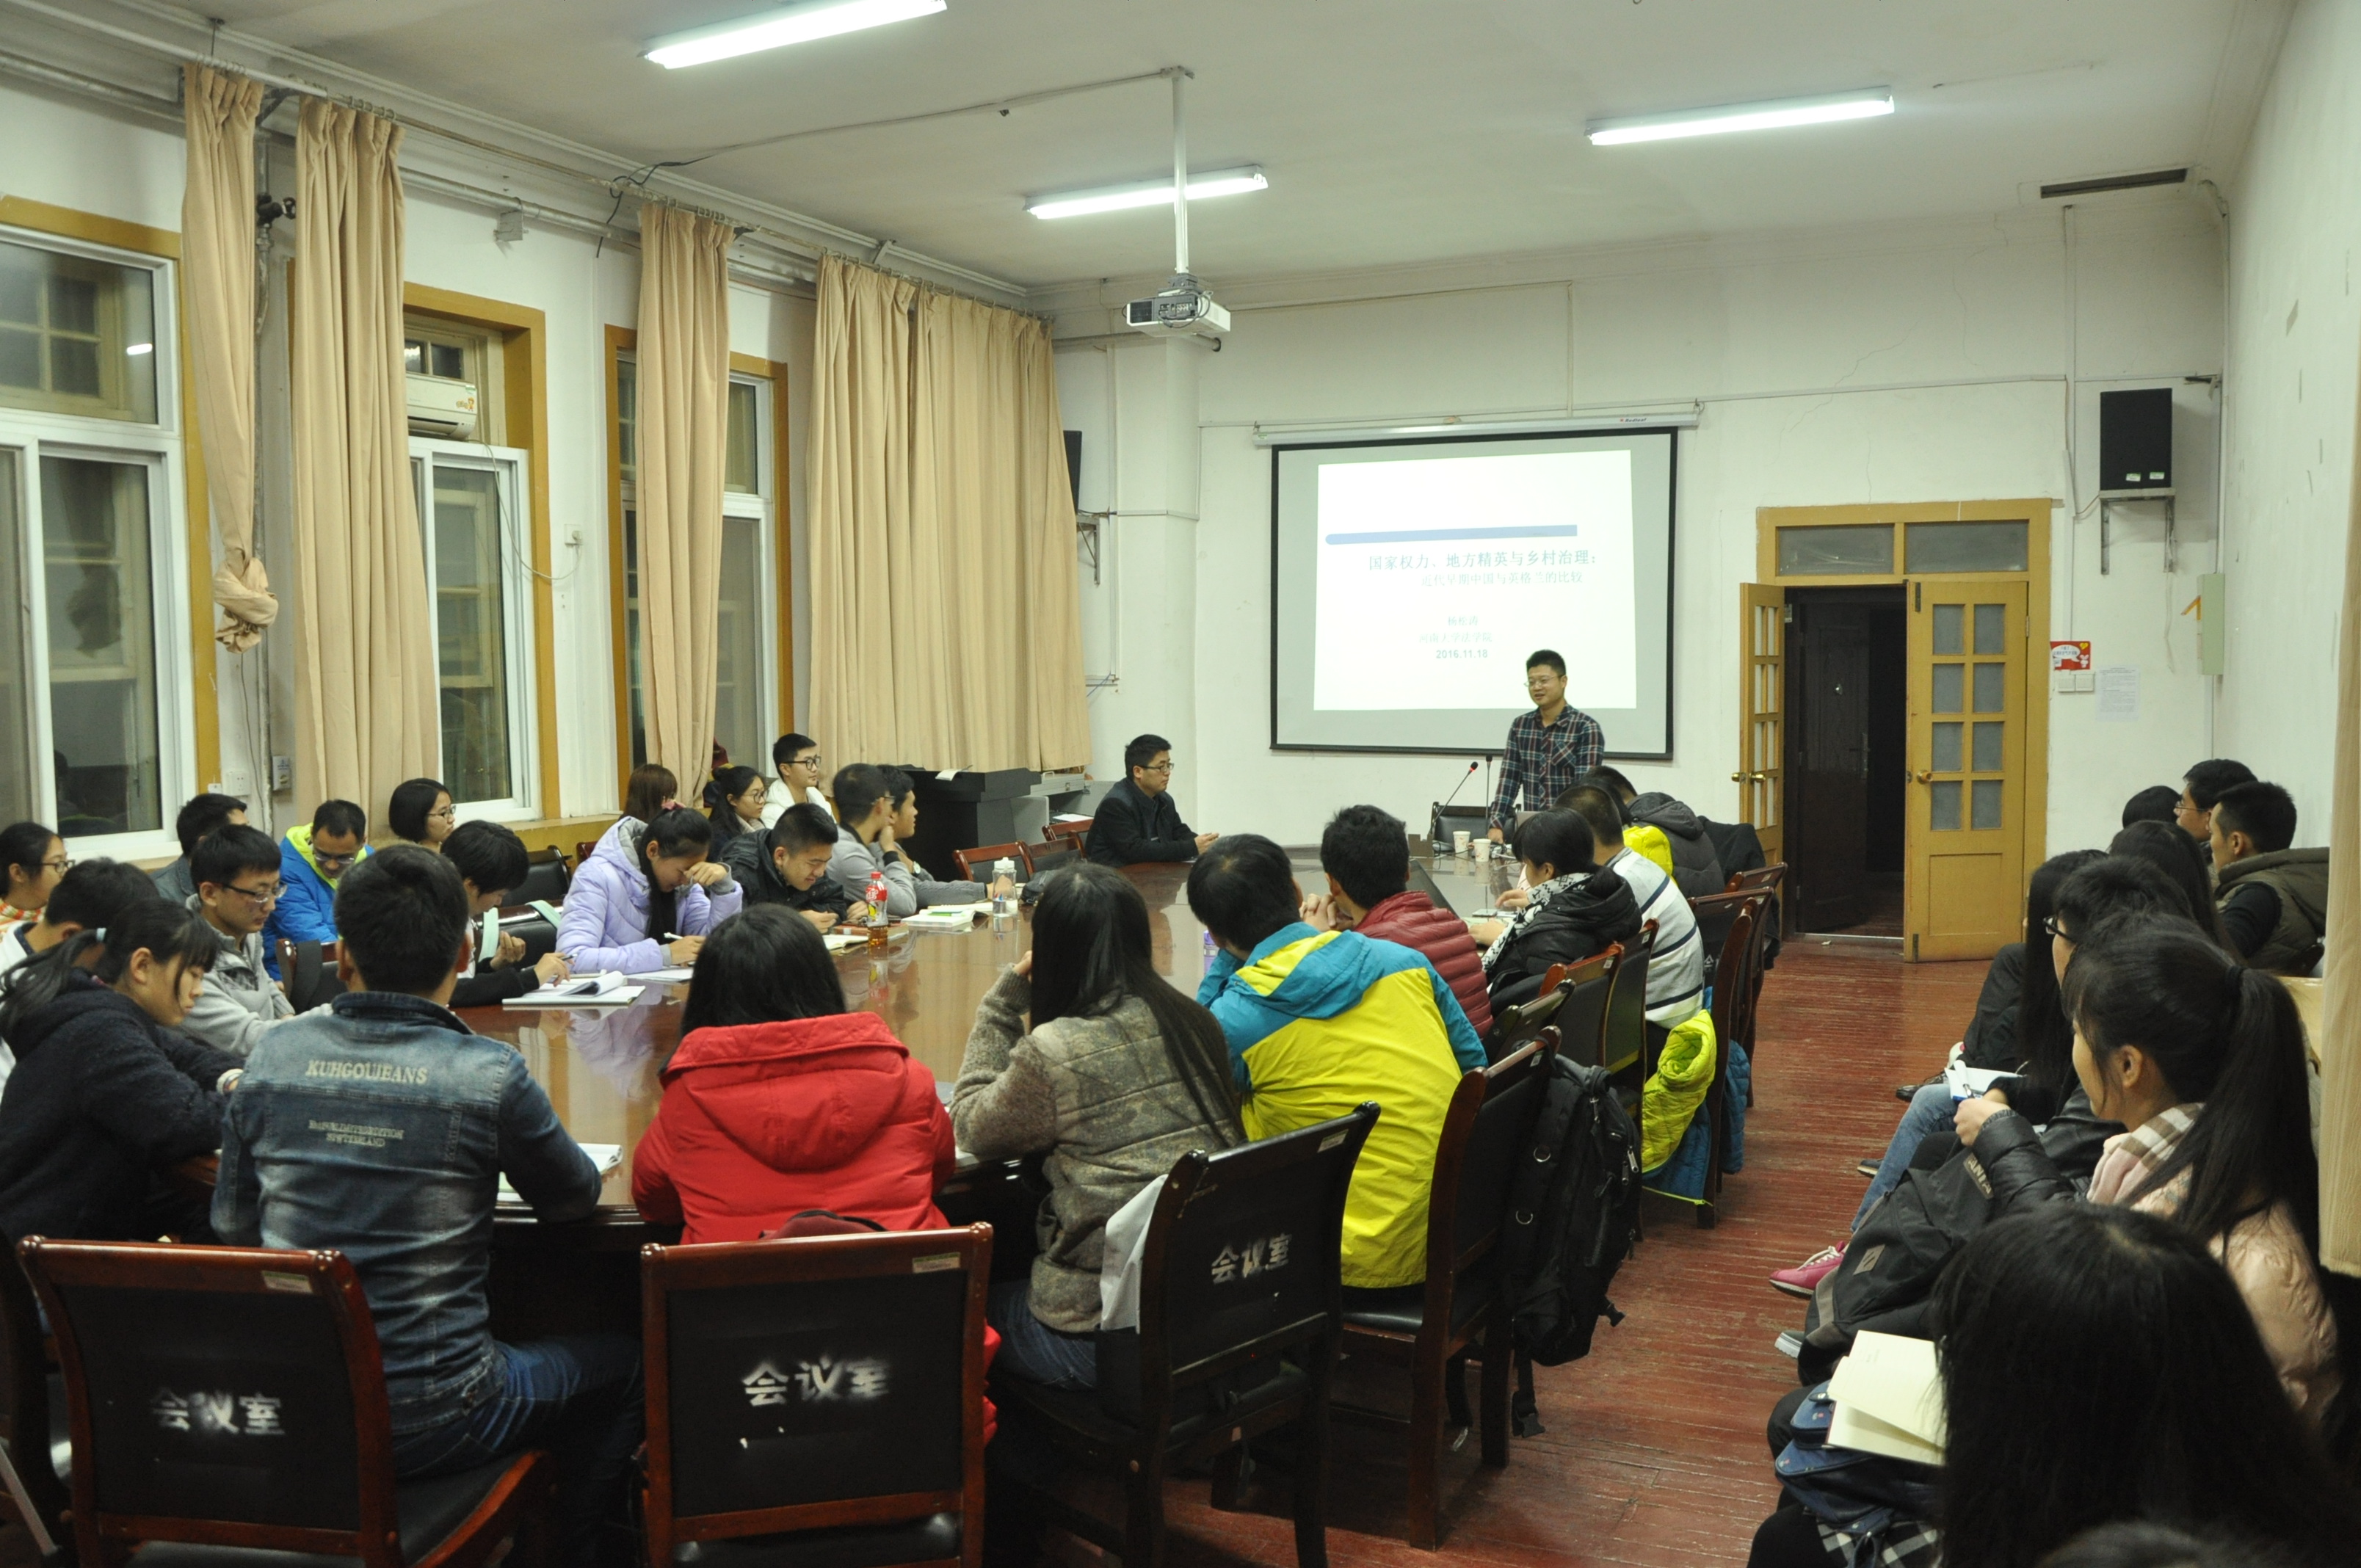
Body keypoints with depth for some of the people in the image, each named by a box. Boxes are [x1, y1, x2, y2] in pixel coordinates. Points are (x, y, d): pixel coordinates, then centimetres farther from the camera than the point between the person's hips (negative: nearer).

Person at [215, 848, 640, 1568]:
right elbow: (576, 1198, 1)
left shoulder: (270, 1058, -5)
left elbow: (232, 1227, 9)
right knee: (620, 1360, 20)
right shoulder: (489, 1075, -17)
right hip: (427, 1422, -5)